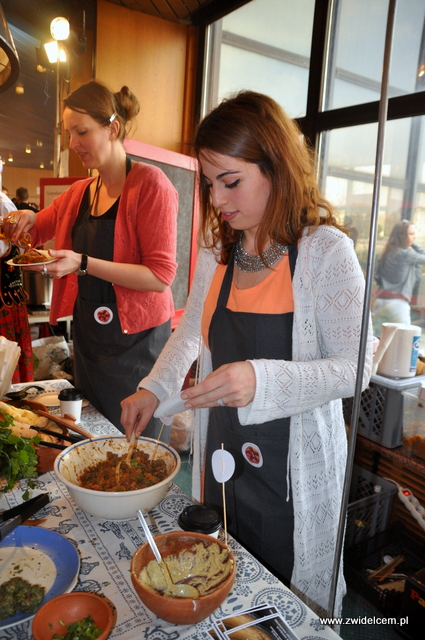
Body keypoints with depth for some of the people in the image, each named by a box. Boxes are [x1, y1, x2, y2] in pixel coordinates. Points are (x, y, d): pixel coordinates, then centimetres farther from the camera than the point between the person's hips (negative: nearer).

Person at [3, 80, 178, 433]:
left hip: (133, 339, -6)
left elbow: (161, 276, -19)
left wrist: (83, 264, -24)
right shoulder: (79, 192, 9)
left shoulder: (150, 183, -12)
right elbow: (34, 232, 24)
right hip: (86, 332, 7)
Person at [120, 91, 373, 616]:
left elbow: (354, 367, -17)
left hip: (291, 473, -4)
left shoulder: (325, 251, -16)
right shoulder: (216, 251, 1)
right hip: (223, 460, 5)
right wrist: (153, 389, 3)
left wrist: (261, 380, -32)